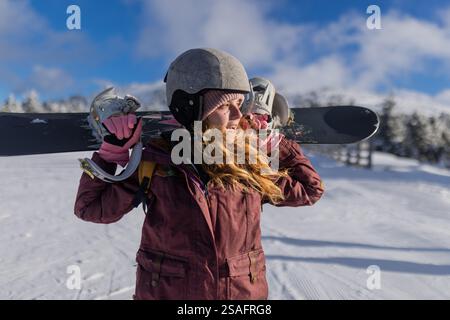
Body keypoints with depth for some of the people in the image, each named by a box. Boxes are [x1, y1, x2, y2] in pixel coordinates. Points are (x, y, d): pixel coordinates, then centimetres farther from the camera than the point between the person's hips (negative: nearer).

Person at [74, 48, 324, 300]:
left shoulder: (250, 164, -7)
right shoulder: (155, 162, -12)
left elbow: (309, 189, 4)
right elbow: (92, 206, -3)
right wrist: (112, 150, -11)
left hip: (246, 291, 2)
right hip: (167, 291, -1)